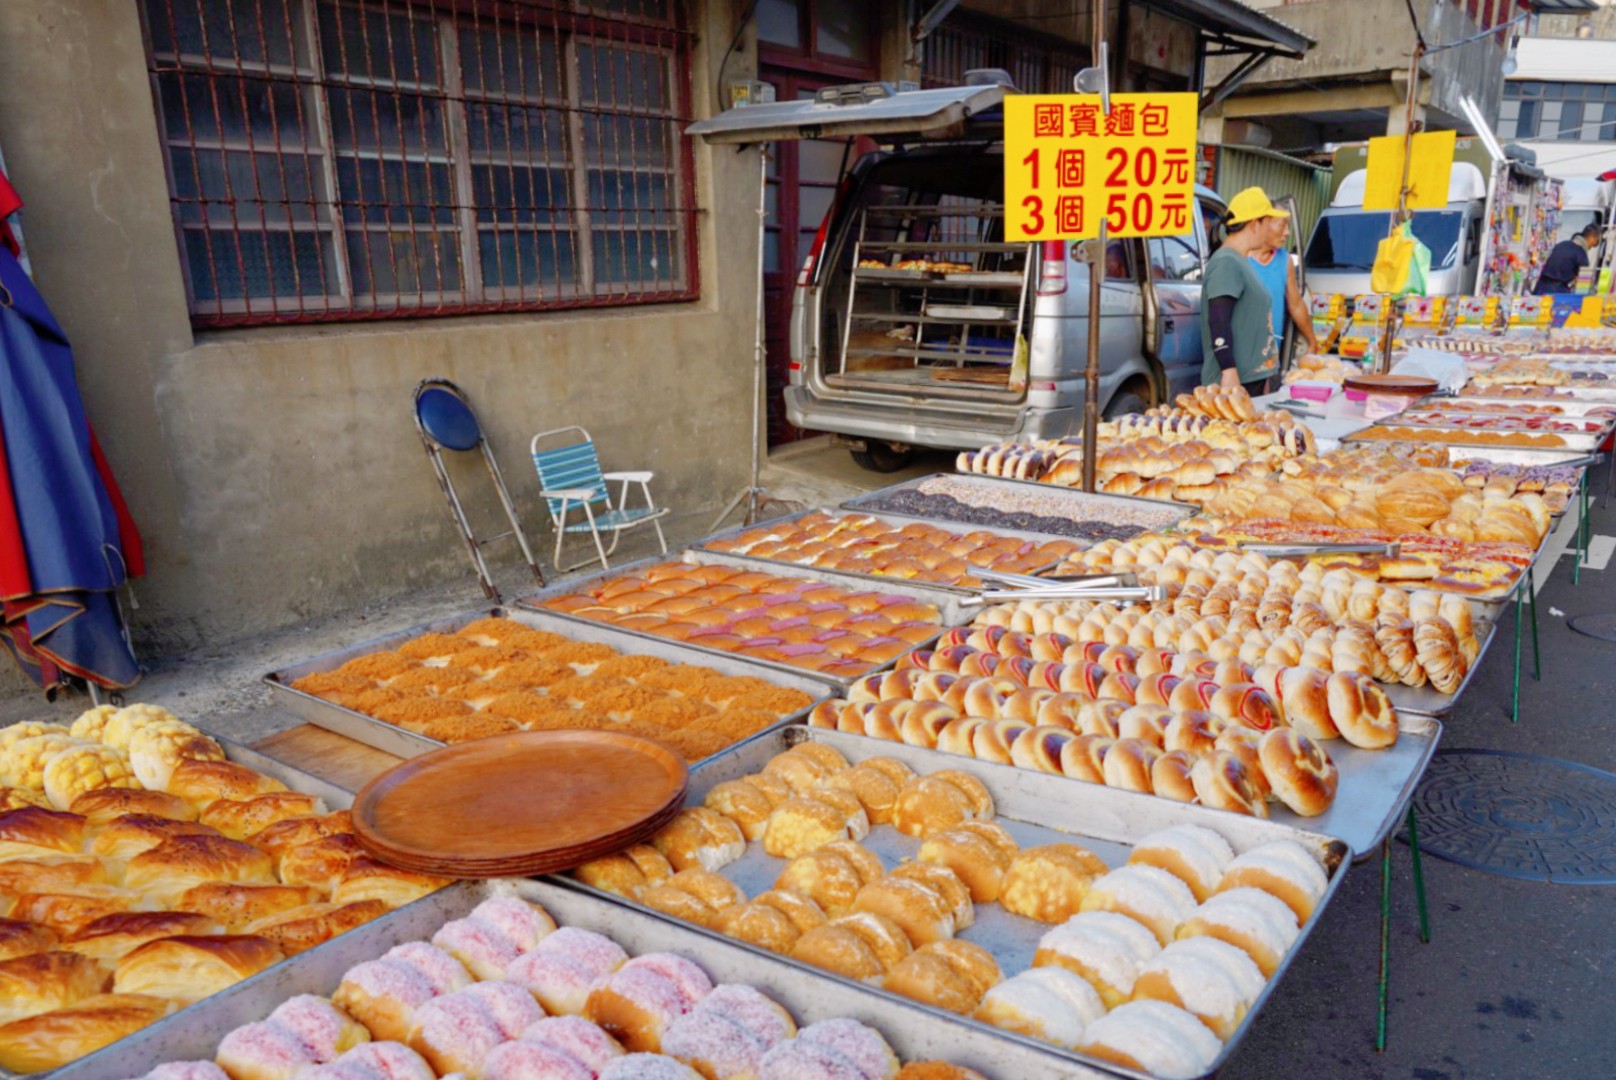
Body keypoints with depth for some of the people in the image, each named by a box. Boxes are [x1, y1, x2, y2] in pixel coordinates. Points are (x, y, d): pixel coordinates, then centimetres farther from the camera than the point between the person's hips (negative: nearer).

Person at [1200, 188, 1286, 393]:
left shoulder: (1241, 261, 19)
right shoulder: (1226, 263, -12)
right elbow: (1218, 322, -20)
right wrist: (1229, 371, -25)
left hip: (1252, 377, 10)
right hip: (1234, 379, -10)